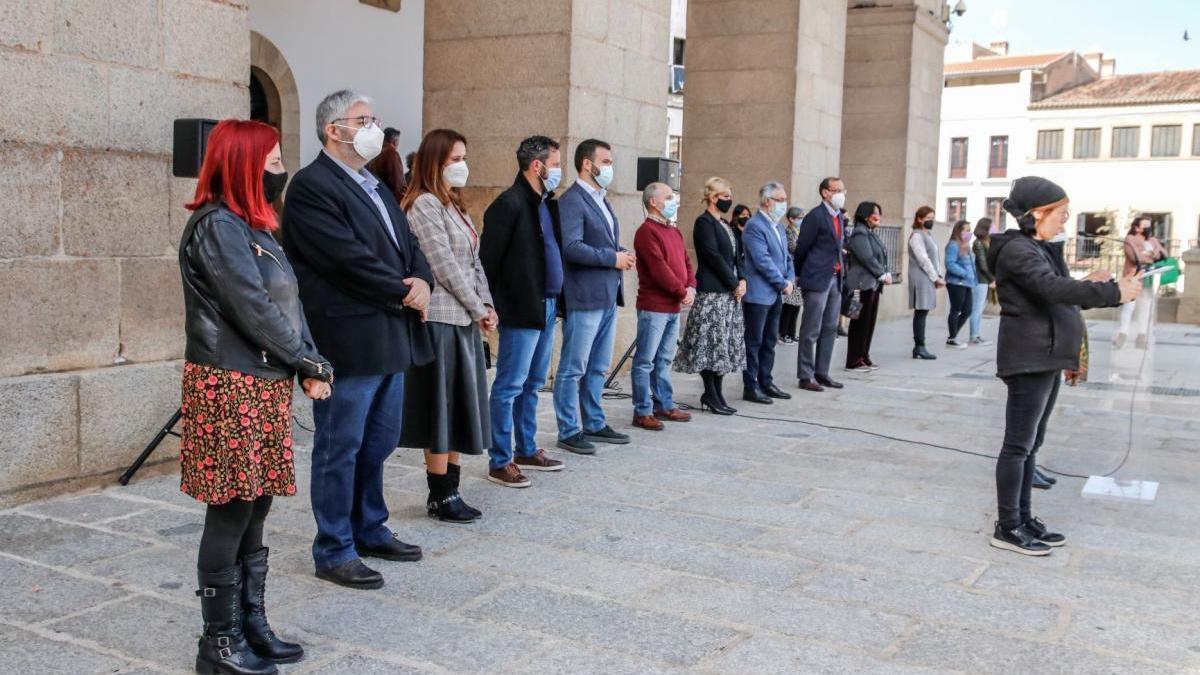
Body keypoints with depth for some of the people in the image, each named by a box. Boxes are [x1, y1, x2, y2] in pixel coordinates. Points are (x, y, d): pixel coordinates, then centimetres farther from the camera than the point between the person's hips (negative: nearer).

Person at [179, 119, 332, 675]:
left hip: (265, 385, 9)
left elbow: (287, 302, 11)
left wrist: (306, 367, -2)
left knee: (254, 510, 12)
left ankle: (251, 625, 22)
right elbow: (255, 310, -17)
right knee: (231, 514, -2)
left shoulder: (251, 226, 16)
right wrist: (311, 364, -7)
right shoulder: (217, 227, -12)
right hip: (231, 389, -9)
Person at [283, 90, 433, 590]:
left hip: (390, 338, 9)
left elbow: (408, 245, 17)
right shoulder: (312, 186, -11)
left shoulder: (375, 188, 19)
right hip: (348, 341, -9)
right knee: (340, 449, 1)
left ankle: (370, 530, 32)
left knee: (379, 443, 17)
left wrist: (422, 282, -4)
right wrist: (404, 293, -11)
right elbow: (349, 259, -19)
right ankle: (334, 551, 12)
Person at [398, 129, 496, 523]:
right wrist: (478, 310, -10)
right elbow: (445, 266, -15)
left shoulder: (456, 206, 18)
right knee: (442, 408, -3)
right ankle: (441, 497, 5)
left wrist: (487, 306, 4)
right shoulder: (424, 205, -10)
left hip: (465, 320, 9)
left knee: (460, 408, 10)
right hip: (441, 319, -9)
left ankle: (450, 490, 17)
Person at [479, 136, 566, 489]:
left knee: (532, 384, 16)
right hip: (521, 310, -9)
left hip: (547, 307, 9)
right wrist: (492, 307, -13)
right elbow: (488, 259, -14)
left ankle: (526, 450, 28)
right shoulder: (509, 204, -13)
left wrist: (556, 301, 9)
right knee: (509, 386, -2)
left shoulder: (548, 204, 14)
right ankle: (500, 462, 6)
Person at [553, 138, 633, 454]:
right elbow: (571, 247, -22)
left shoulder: (602, 200, 18)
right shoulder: (572, 200, -12)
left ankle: (594, 425, 26)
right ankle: (569, 431, 7)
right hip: (584, 297, -9)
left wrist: (623, 255, 4)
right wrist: (613, 258, -16)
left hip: (608, 296, 9)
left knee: (597, 368, 16)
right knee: (573, 369, 0)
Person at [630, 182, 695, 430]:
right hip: (653, 307, -9)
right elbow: (659, 269, -18)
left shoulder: (674, 232, 18)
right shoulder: (647, 231, -11)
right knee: (645, 361, -3)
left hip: (674, 307, 9)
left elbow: (686, 262, 18)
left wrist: (691, 288, 1)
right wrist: (682, 292, -12)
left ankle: (664, 405, 24)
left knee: (664, 360, 15)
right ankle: (642, 412, 1)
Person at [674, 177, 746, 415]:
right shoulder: (704, 222, -8)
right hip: (711, 292, -9)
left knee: (726, 342, 8)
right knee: (712, 341, -6)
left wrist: (742, 280, 0)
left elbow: (736, 256, 17)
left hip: (730, 292, 9)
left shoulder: (726, 224, 19)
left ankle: (717, 393, 14)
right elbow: (713, 256, -15)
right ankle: (710, 396, 0)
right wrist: (734, 284, -12)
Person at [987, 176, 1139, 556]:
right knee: (1019, 445, -5)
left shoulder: (1039, 249, 17)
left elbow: (1059, 293, 20)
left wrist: (1092, 287, 5)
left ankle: (1023, 518, 22)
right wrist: (1114, 292, -28)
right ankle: (1007, 528, 1)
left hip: (1048, 358, 10)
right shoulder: (1017, 250, -16)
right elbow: (1054, 289, -29)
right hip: (1029, 358, -10)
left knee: (1031, 443, 14)